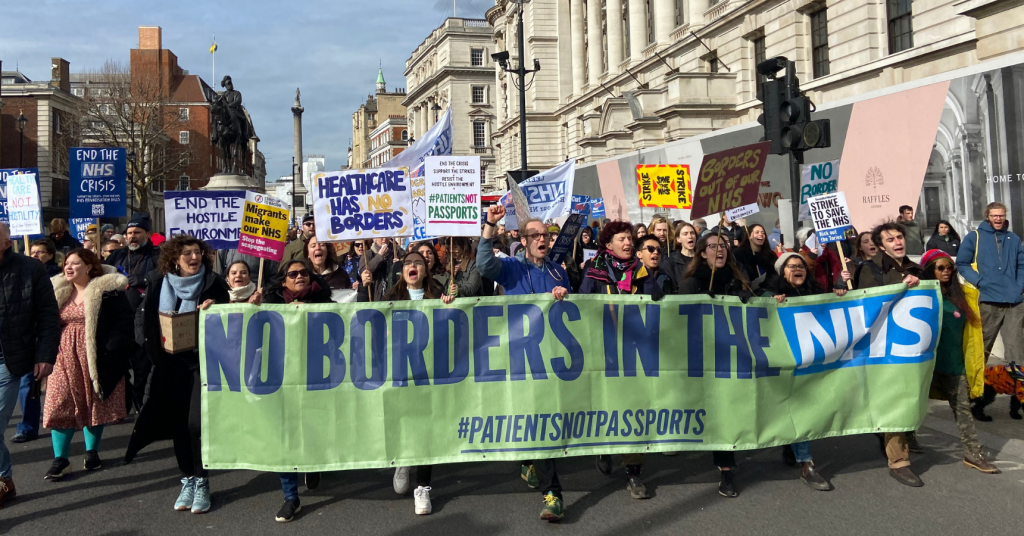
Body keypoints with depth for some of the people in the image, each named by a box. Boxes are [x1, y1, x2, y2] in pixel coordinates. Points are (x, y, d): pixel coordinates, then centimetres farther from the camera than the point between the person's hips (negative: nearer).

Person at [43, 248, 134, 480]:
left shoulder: (108, 290, -7)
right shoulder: (58, 292, 10)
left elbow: (125, 320, -10)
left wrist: (112, 349, -18)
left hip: (96, 357, -3)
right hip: (65, 357, 4)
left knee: (94, 404, 7)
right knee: (60, 405, -2)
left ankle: (92, 452, 22)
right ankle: (60, 459, 3)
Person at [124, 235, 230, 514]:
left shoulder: (214, 284, -5)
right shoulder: (157, 282, 2)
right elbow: (142, 317, 9)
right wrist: (153, 340, -6)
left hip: (204, 360, -3)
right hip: (172, 362, 3)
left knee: (197, 421, -9)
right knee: (178, 422, 8)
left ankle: (201, 482, 8)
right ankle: (187, 480, 22)